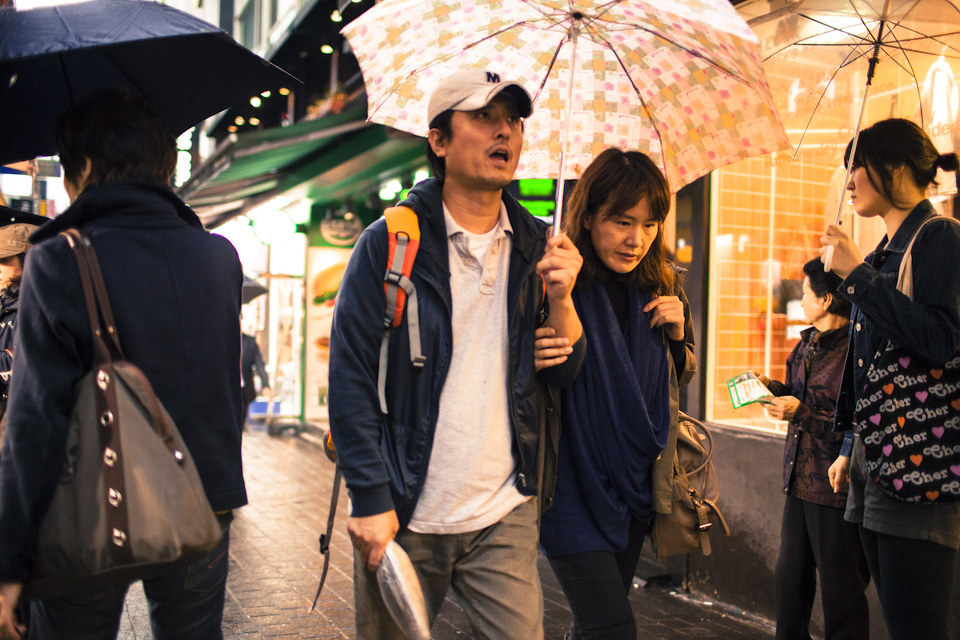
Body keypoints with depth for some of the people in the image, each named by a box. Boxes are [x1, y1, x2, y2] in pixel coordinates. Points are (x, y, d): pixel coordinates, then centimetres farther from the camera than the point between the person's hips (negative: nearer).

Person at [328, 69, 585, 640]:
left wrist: (560, 299, -12)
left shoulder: (536, 246, 5)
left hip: (506, 517, 3)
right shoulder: (390, 242, -6)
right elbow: (351, 379, -7)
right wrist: (371, 501, -11)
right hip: (404, 518, -2)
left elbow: (564, 374, 6)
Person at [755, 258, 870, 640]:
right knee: (789, 579, 19)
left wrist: (801, 413, -22)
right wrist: (772, 387, 5)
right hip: (800, 480, 9)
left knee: (840, 593, 5)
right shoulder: (807, 343, 10)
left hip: (837, 489, -9)